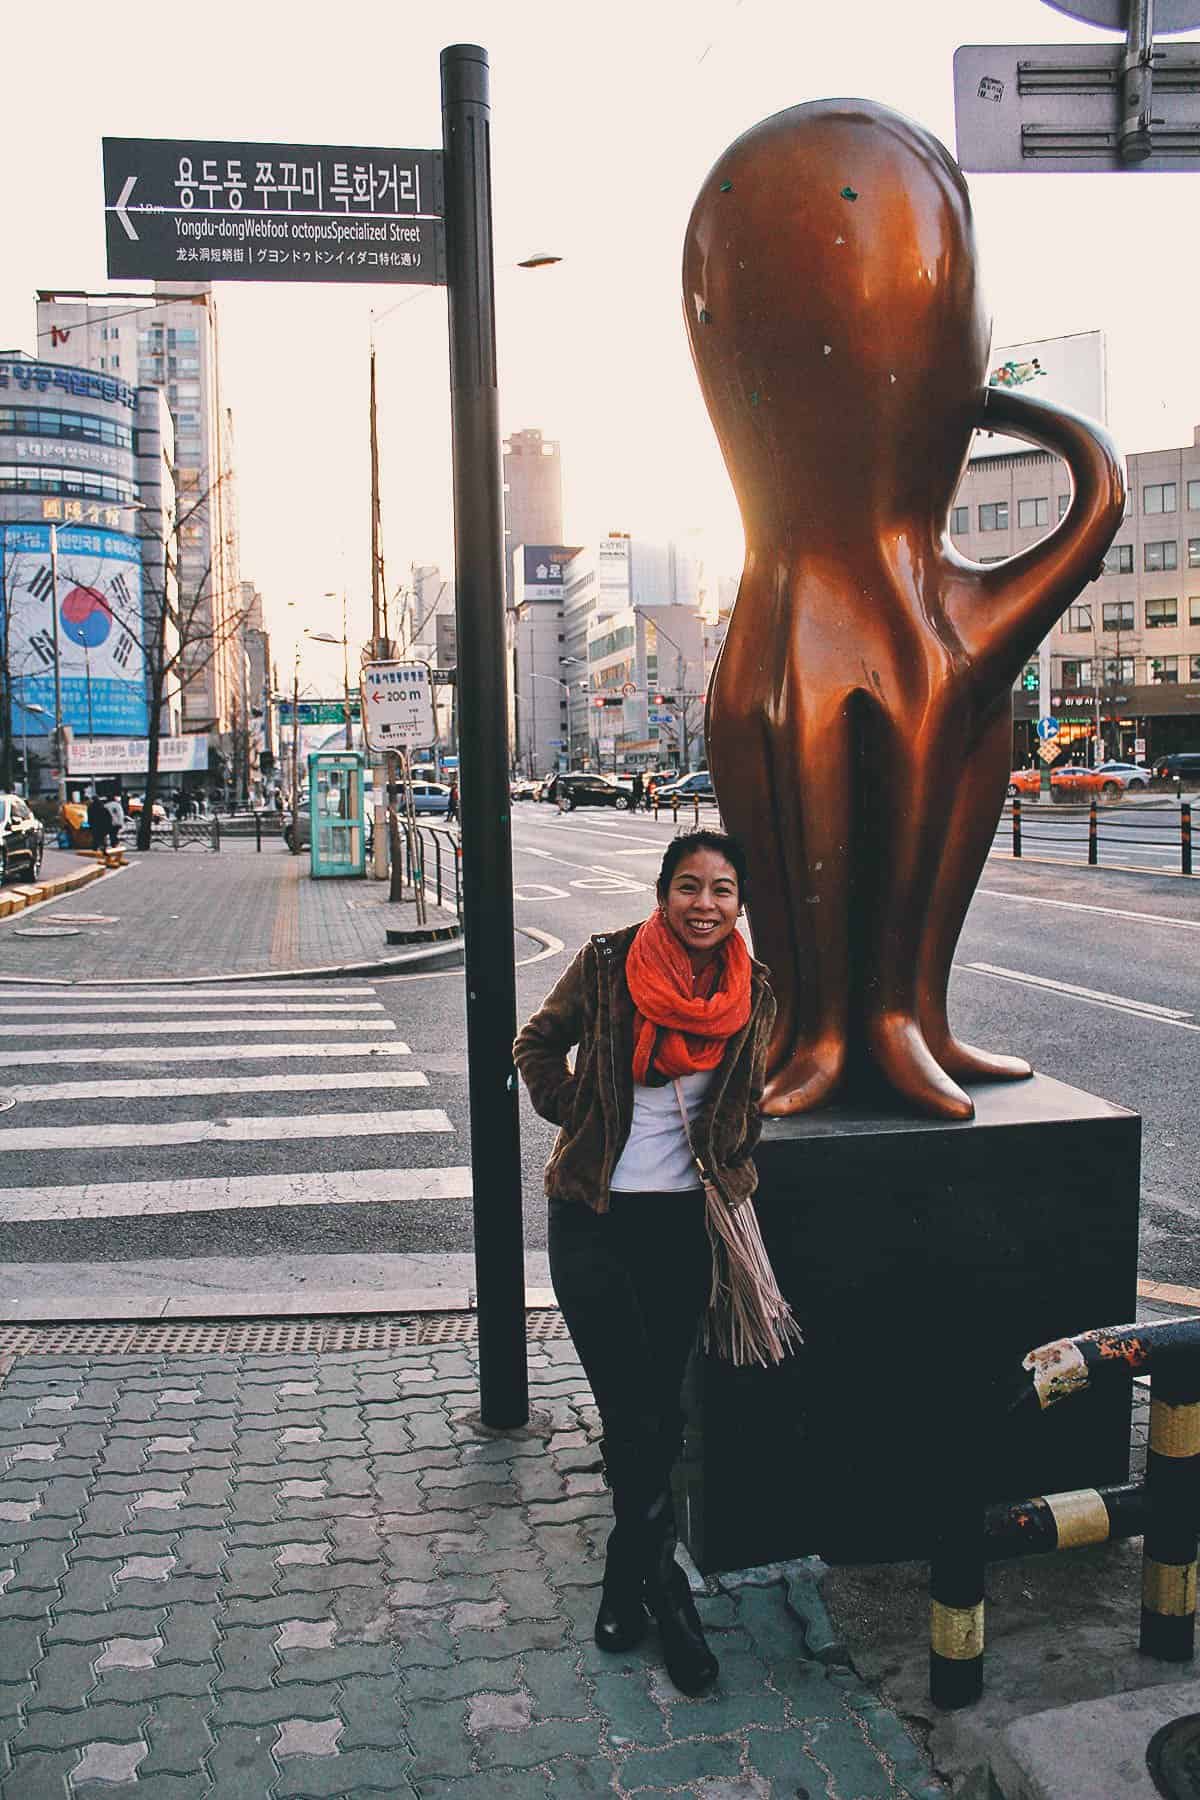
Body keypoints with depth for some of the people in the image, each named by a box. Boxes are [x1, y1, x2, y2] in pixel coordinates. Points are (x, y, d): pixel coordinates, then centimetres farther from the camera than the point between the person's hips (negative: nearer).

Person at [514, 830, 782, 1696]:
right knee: (635, 1413, -5)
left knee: (659, 1408, 10)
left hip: (682, 1217, 2)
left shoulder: (754, 993, -1)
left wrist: (733, 1179, 7)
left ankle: (628, 1573, 31)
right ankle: (664, 1585, 15)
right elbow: (538, 1046, 7)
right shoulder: (609, 962, -8)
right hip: (593, 1213, -2)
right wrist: (578, 1117, -2)